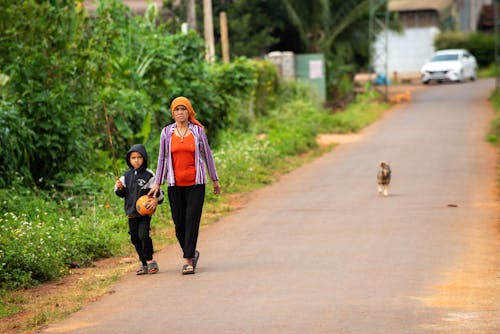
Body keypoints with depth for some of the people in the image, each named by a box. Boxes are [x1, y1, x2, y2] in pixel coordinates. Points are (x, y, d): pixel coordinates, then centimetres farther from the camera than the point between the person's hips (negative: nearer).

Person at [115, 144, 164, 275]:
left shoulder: (149, 176, -5)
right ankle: (144, 263, 18)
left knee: (143, 235, -18)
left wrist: (156, 200, -20)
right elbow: (122, 194, 14)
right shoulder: (126, 176, 9)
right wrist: (119, 188, -7)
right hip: (131, 212, 5)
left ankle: (149, 260, -5)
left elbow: (157, 192, -1)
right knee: (135, 238, 8)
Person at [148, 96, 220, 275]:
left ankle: (188, 261, -7)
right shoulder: (167, 132, 5)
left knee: (192, 221, -9)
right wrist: (157, 184, 8)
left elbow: (207, 155, 10)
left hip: (196, 183, -2)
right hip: (175, 184, 2)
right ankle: (191, 253, 25)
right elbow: (162, 158, 10)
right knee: (179, 223, 3)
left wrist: (215, 180, 15)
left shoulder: (198, 131, 2)